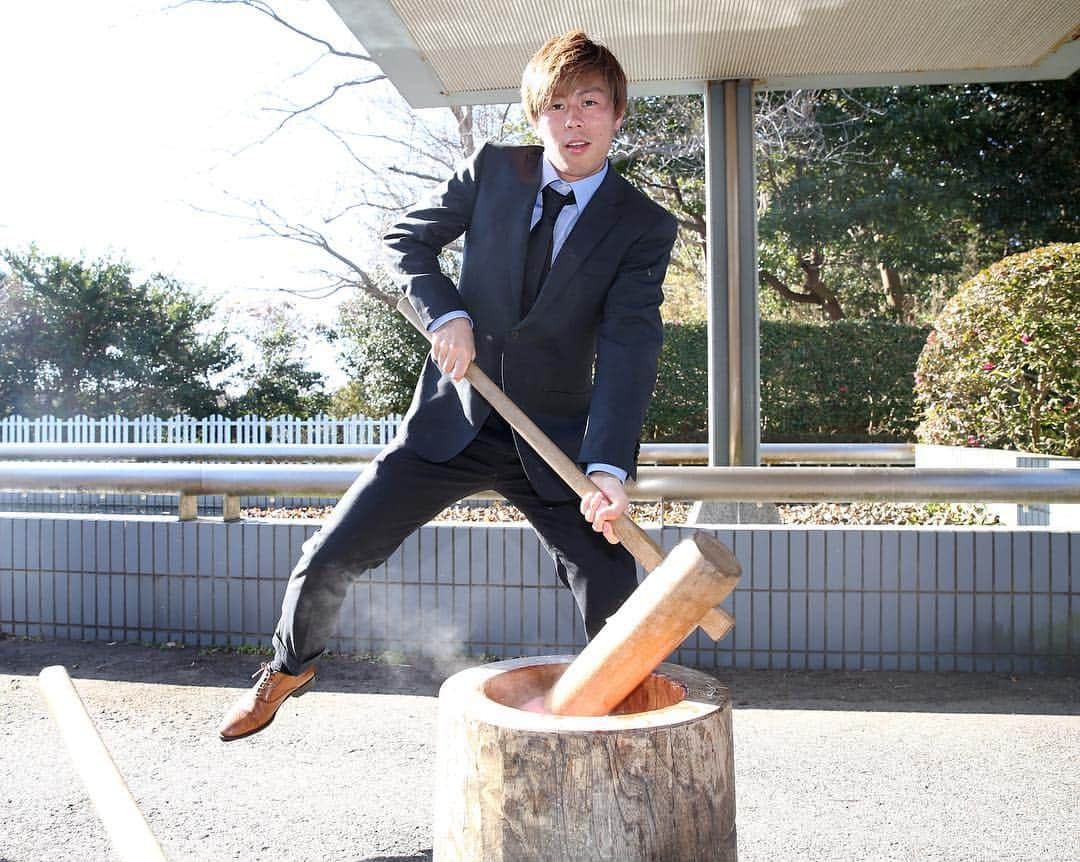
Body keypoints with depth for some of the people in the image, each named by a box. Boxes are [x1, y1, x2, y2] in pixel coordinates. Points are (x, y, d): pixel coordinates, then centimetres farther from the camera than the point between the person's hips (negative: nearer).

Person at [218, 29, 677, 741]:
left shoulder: (645, 227, -6)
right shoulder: (492, 170, 0)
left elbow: (630, 349, -16)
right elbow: (408, 239, 8)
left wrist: (609, 468, -30)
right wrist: (445, 313, -13)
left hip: (556, 439, -1)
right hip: (454, 421, 1)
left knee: (620, 616, -6)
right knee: (329, 558, 1)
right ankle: (290, 667, 33)